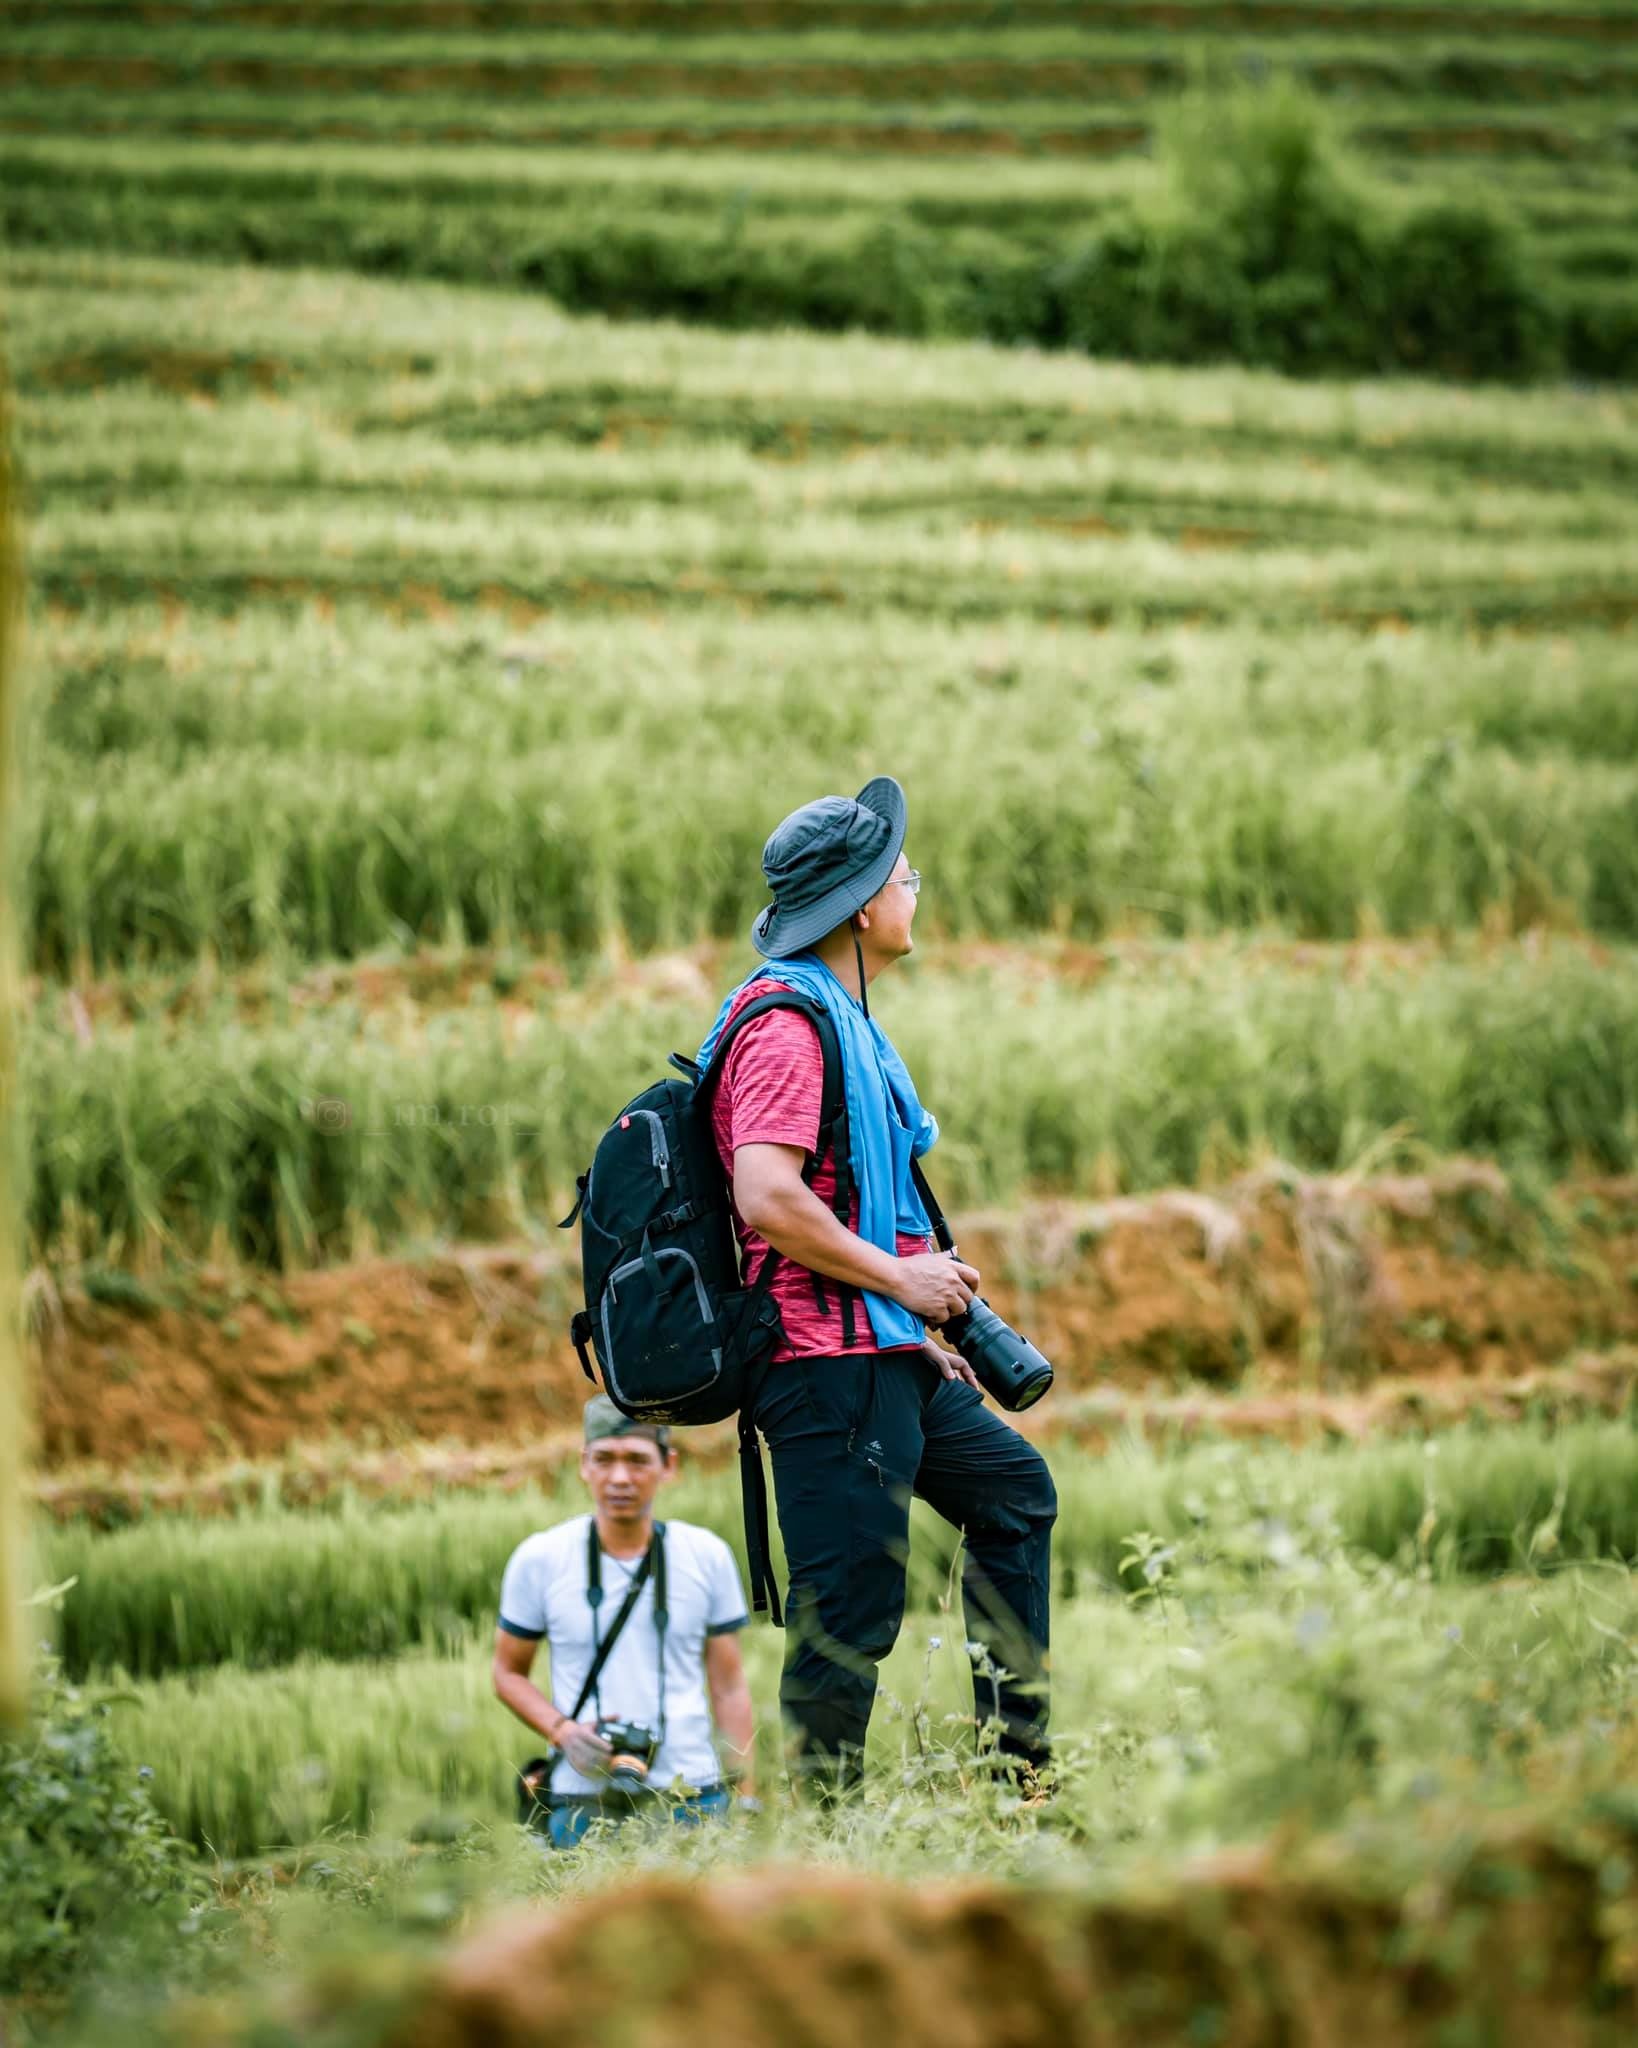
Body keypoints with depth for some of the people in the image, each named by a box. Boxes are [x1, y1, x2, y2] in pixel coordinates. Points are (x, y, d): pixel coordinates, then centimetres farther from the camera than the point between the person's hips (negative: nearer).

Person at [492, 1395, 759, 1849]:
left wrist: (746, 1800, 4)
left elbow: (729, 1687, 8)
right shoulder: (539, 1559, 1)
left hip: (691, 1797, 1)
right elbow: (509, 1673, 9)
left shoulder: (708, 1556, 4)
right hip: (581, 1806, -1)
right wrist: (563, 1731, -9)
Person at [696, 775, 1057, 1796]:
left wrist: (919, 1331, 20)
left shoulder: (843, 1019, 18)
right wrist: (898, 1277, -18)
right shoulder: (786, 1023, -15)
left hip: (882, 1359, 11)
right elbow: (767, 1198, -27)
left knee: (1014, 1488, 24)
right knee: (852, 1611, -10)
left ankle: (1018, 1763, 28)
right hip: (830, 1365, -11)